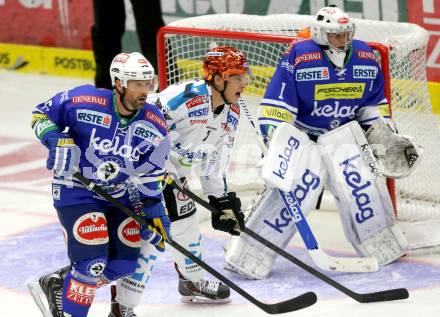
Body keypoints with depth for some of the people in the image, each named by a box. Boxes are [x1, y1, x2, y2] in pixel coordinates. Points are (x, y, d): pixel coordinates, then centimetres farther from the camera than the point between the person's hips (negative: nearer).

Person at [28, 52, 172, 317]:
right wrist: (57, 141, -24)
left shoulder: (155, 126, -9)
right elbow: (41, 114, -7)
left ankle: (59, 284, 27)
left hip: (119, 194, 6)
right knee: (92, 262, -17)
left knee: (125, 263, 6)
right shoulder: (83, 101, -22)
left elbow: (151, 176, 1)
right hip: (76, 191, -6)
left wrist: (155, 215, -3)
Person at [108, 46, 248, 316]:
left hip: (174, 174, 9)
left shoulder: (232, 113, 3)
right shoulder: (182, 97, -27)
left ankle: (193, 282, 50)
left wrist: (223, 201, 11)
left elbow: (214, 163, 13)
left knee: (187, 221, 24)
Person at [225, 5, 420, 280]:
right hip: (301, 136, -5)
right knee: (294, 191, -16)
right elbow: (276, 104, -18)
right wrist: (274, 141, -22)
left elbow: (374, 103, 12)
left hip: (343, 134, 5)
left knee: (363, 183, -6)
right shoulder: (298, 57, -20)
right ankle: (247, 257, -11)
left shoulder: (366, 59, -3)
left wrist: (385, 137, 7)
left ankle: (383, 247, 14)